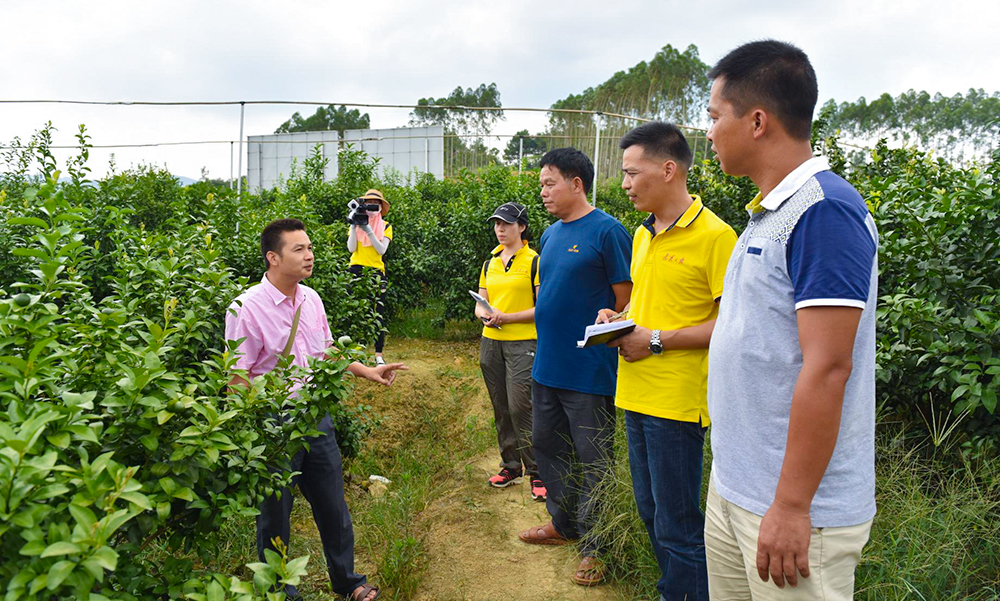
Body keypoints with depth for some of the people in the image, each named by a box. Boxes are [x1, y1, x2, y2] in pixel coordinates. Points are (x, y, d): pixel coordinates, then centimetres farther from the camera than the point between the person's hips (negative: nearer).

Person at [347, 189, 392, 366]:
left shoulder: (385, 226, 9)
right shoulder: (356, 223, 12)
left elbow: (381, 249, -7)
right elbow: (351, 248, -1)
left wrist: (368, 230, -15)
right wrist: (354, 226, -8)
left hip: (376, 272, -1)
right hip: (356, 270, 1)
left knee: (378, 314, -5)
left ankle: (378, 354, -1)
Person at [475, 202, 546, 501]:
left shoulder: (534, 261, -5)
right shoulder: (489, 264, 14)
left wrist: (506, 317, -17)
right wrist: (485, 315, -7)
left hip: (523, 343, -6)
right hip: (491, 341, 6)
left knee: (520, 407, -10)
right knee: (500, 408, 11)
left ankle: (536, 472, 4)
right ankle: (510, 465, 25)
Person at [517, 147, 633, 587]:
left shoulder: (606, 231, -11)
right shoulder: (551, 235, 13)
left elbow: (626, 303, -10)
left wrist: (607, 331, -16)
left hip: (589, 373, -8)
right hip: (547, 367, 8)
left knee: (593, 462, 4)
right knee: (546, 446, 18)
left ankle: (594, 547, 20)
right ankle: (563, 524, 37)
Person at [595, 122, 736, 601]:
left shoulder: (714, 235, -13)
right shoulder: (642, 234, 12)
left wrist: (657, 341, -17)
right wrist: (617, 318, 4)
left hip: (677, 400, -8)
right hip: (636, 395, 8)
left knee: (677, 529, 1)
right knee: (650, 513, 19)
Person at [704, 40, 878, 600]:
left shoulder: (825, 209, -18)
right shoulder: (769, 212, 10)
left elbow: (826, 369, -23)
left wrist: (790, 507, -20)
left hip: (795, 506, -9)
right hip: (733, 485, 9)